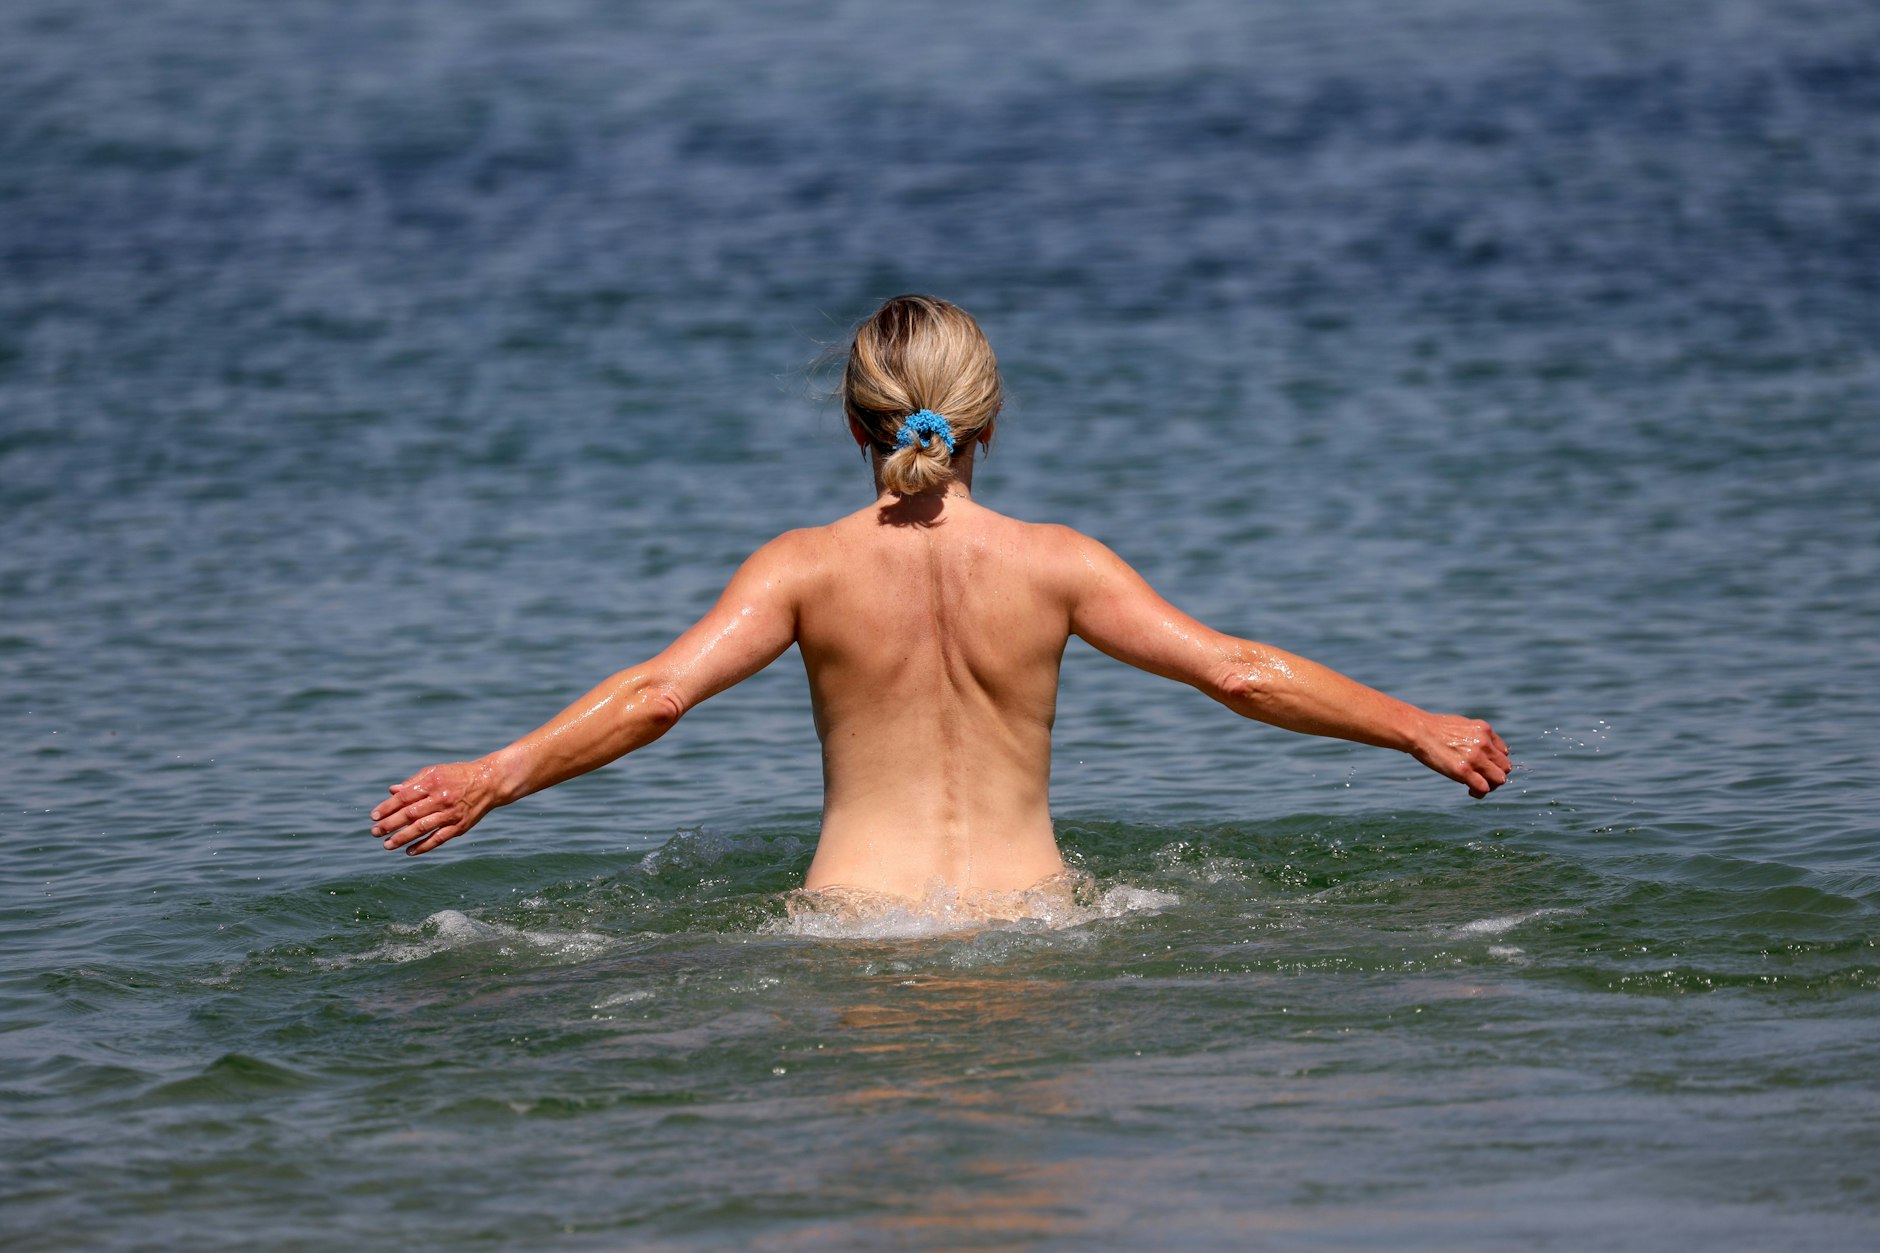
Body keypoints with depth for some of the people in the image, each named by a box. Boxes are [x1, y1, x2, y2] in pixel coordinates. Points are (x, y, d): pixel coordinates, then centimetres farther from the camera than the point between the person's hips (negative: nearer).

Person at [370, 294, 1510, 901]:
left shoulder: (809, 568, 3)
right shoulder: (1053, 563, 4)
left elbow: (660, 691, -7)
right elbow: (1237, 671, 5)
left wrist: (494, 778, -2)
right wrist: (1421, 731, 14)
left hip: (856, 918, 0)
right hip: (1027, 907, 0)